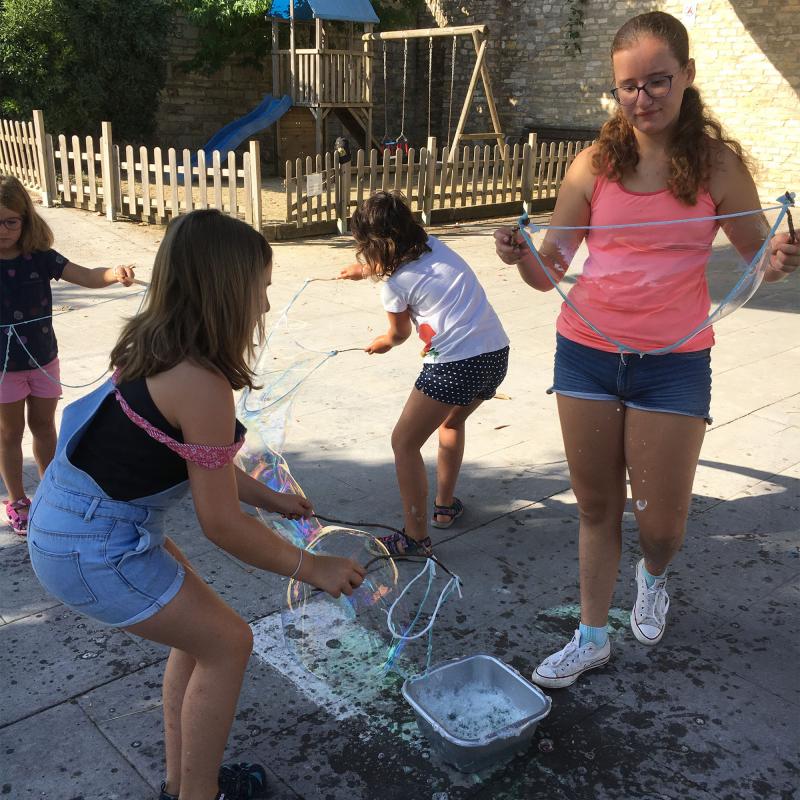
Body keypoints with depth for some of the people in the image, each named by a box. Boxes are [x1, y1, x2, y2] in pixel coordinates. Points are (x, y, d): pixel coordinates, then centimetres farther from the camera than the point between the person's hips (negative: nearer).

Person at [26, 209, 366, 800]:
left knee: (200, 632, 21)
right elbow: (221, 523, -19)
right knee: (227, 644, 7)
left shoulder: (155, 350, 2)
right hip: (93, 551, -9)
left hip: (69, 513, 9)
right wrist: (313, 569, -7)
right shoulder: (200, 383, -26)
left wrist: (271, 499, 19)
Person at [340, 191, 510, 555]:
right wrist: (362, 270, 55)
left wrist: (381, 343, 41)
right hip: (496, 352, 8)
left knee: (404, 443, 6)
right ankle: (445, 506, 39)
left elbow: (399, 334, 18)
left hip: (455, 364, -8)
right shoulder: (434, 245, 14)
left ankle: (416, 537, 8)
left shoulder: (395, 284, -3)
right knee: (452, 421, 32)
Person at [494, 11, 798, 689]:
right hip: (586, 352, 2)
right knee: (597, 507, 13)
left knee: (660, 521, 6)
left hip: (673, 364, -1)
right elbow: (551, 270, 3)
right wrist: (523, 258, -19)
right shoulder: (594, 165, 0)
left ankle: (654, 576, 44)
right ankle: (592, 637, 31)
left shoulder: (718, 164, -4)